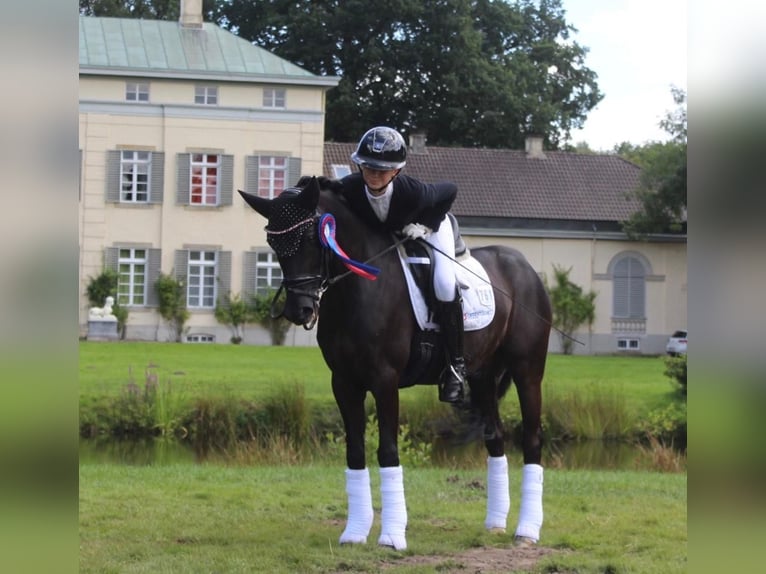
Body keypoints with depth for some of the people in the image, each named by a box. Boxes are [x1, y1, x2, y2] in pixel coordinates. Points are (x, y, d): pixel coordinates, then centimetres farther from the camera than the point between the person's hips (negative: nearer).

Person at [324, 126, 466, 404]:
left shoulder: (414, 192, -41)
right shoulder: (349, 188, -33)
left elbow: (450, 190, -20)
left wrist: (426, 226, -24)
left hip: (427, 226, -4)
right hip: (378, 234, 4)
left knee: (444, 284, -25)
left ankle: (455, 364, -13)